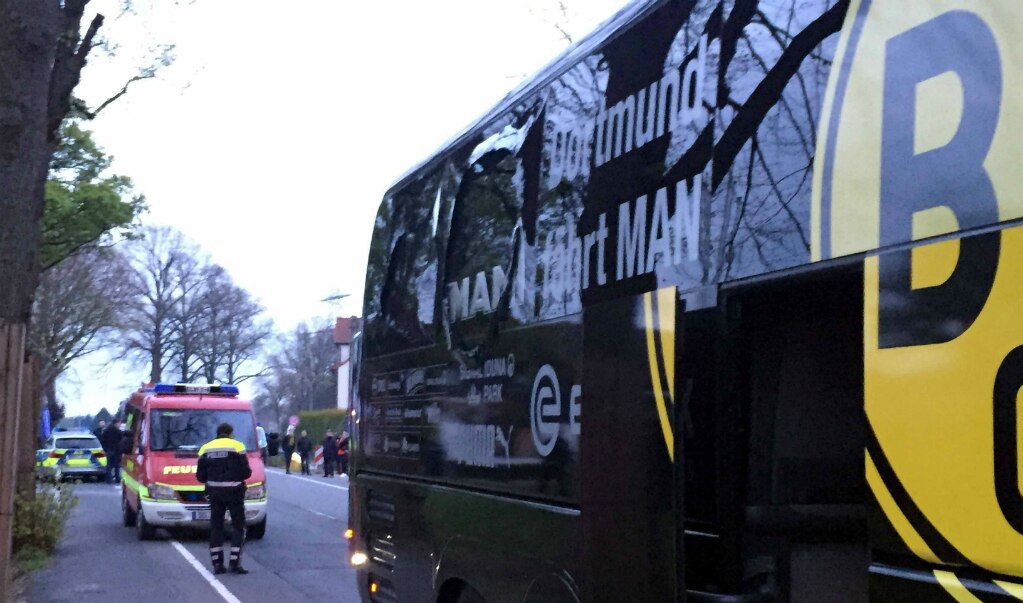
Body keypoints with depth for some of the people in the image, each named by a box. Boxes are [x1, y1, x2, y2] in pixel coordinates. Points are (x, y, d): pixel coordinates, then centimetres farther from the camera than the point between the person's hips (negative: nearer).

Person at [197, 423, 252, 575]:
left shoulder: (206, 448, 9)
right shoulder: (237, 446, -4)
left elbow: (200, 476, 7)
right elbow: (245, 472, -9)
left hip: (214, 492, 3)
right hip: (234, 491, -3)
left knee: (216, 526, 11)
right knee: (238, 526, 5)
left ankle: (217, 563, 8)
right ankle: (235, 562, -4)